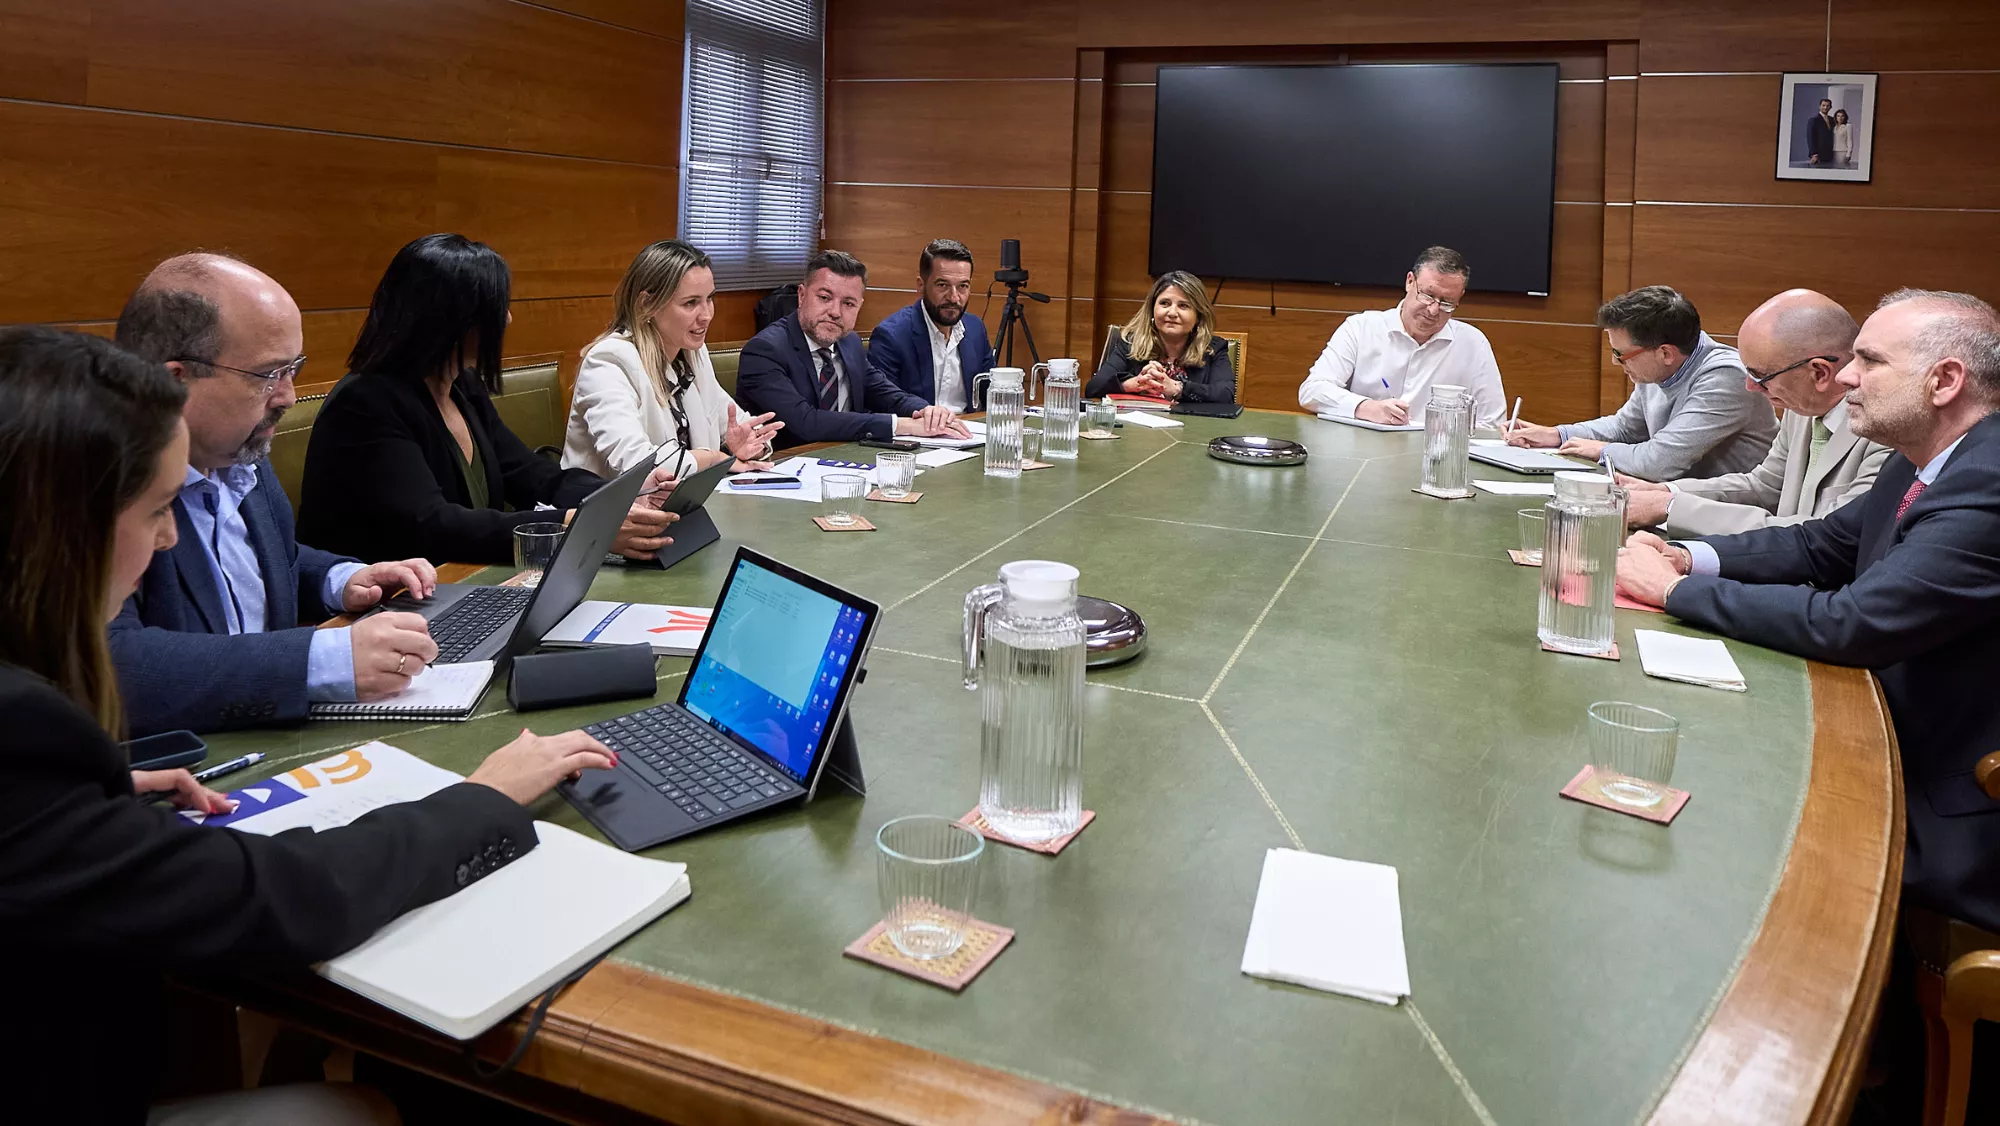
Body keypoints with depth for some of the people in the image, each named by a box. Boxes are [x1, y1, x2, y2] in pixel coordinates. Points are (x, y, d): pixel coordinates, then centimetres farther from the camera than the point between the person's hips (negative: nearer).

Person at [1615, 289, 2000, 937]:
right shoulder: (1921, 465, 3)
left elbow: (1848, 624, -30)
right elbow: (1821, 545, 13)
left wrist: (1675, 589, -19)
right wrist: (1684, 556, -5)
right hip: (1900, 749, 8)